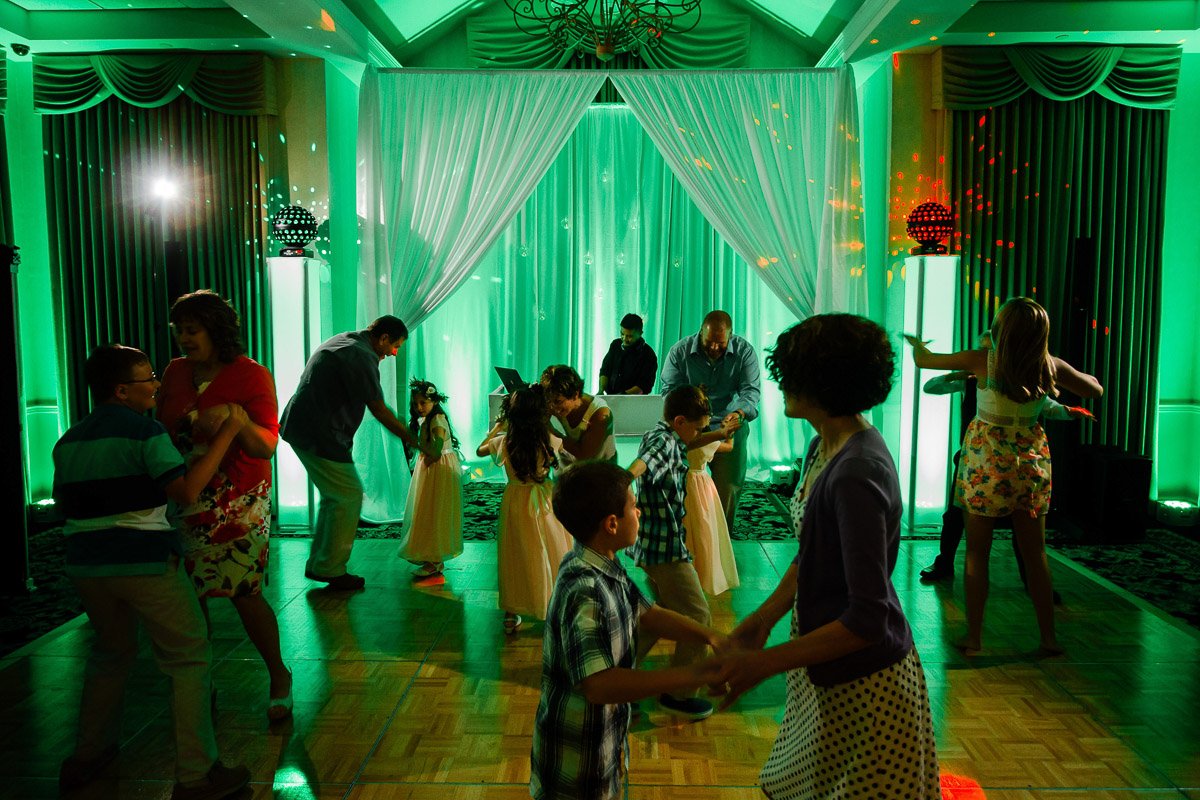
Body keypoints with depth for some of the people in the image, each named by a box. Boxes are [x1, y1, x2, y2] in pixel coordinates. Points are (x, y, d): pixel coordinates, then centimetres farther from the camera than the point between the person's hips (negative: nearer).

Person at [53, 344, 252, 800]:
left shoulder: (69, 441, 12)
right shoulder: (144, 430, -11)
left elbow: (64, 503, 19)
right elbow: (186, 491, -22)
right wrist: (227, 432, -19)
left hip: (85, 563, 7)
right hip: (144, 561, -7)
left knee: (111, 651, 27)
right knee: (188, 658, 1)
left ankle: (86, 758, 34)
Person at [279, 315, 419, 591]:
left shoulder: (341, 341, 16)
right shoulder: (362, 356, -16)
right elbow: (379, 410, -16)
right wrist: (413, 440, -8)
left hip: (300, 427, 11)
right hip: (319, 435, -11)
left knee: (333, 496, 18)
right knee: (349, 496, -2)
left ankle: (318, 565, 25)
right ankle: (331, 570, 5)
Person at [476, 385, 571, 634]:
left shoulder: (503, 442, -14)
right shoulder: (550, 442, -16)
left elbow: (479, 450, 8)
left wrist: (496, 427, 18)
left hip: (516, 503, 1)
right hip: (545, 502, -1)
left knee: (516, 558, 15)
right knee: (550, 556, 14)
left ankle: (512, 615, 25)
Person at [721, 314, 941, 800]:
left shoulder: (856, 476, -29)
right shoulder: (825, 446, 1)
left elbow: (867, 620, -29)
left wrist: (765, 663, -25)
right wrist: (764, 618, 7)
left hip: (865, 682, -9)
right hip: (826, 671, 9)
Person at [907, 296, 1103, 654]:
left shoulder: (983, 360, -13)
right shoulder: (1050, 365, -5)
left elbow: (923, 359, -2)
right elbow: (1096, 389, 11)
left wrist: (916, 342, 19)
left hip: (986, 460, -3)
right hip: (1031, 459, 3)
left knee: (977, 552, 7)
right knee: (1035, 553, 14)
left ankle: (974, 636, 11)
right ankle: (1048, 637, 22)